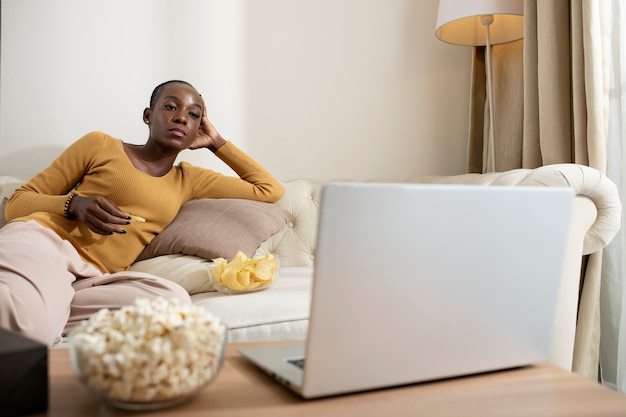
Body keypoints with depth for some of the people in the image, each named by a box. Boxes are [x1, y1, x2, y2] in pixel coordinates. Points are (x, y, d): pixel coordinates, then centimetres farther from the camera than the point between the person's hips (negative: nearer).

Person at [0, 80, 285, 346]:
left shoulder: (190, 180, 23)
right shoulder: (100, 145, 11)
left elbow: (271, 190, 23)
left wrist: (216, 142, 24)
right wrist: (74, 204, -10)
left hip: (91, 278, 5)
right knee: (27, 328, -41)